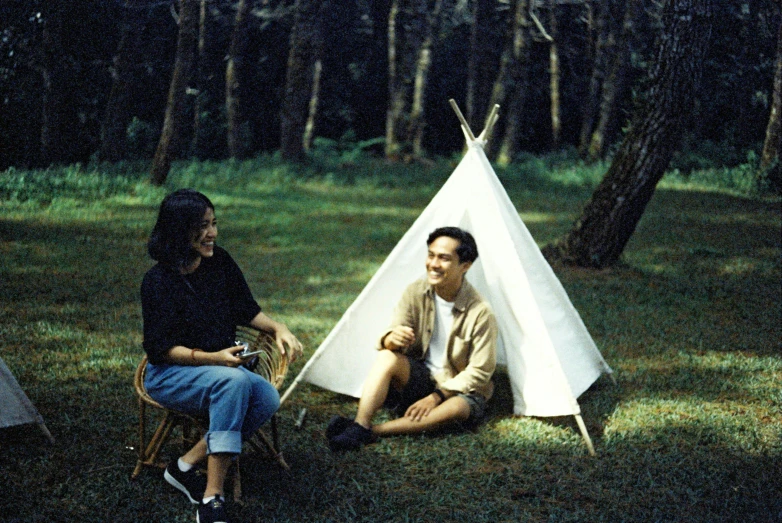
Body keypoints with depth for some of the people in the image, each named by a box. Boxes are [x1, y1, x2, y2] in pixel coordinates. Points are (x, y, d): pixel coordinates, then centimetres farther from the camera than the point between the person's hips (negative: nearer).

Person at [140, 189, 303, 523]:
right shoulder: (158, 282, -17)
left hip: (220, 368, 6)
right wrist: (212, 358, -29)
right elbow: (160, 348, -17)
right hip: (168, 375, -6)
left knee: (268, 398, -24)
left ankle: (187, 465, -14)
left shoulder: (220, 263, -1)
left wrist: (277, 328, -7)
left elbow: (246, 310, 11)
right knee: (233, 380, -36)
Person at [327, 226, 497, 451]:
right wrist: (391, 339, -34)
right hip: (419, 377, 3)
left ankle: (371, 432, -38)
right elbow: (388, 339, -8)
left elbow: (480, 372, -14)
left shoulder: (480, 312, -19)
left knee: (458, 408, -38)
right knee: (388, 357, -27)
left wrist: (437, 396, -21)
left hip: (459, 389, -3)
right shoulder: (416, 293, -8)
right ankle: (359, 427, -40)